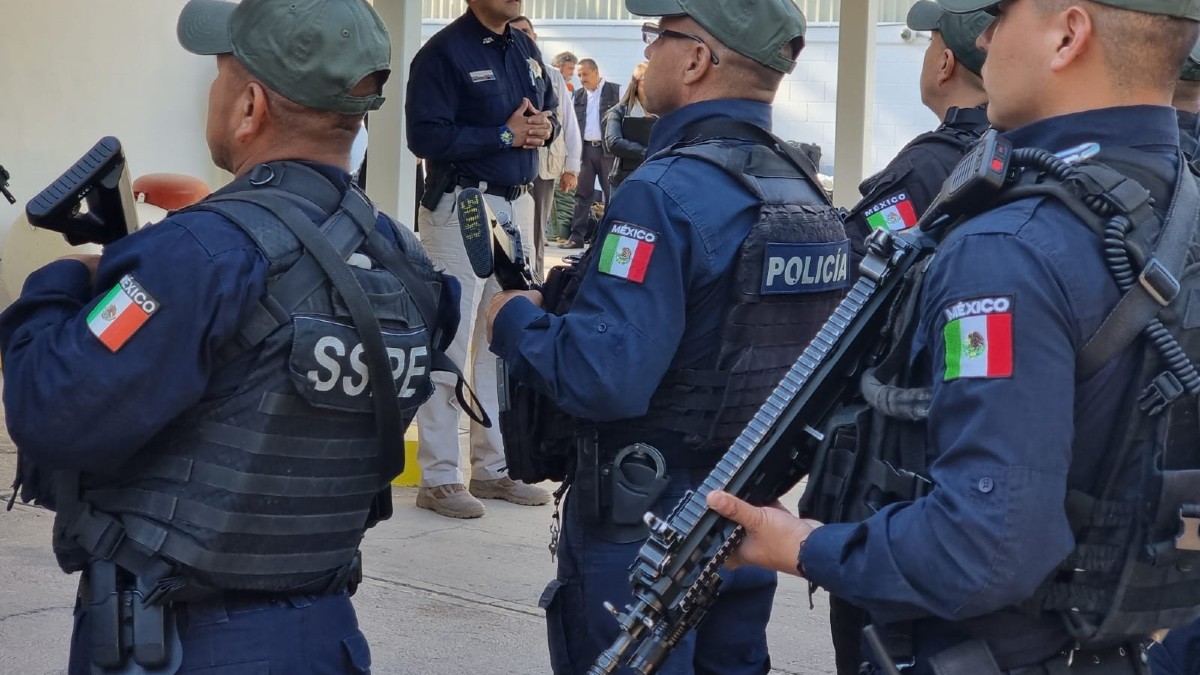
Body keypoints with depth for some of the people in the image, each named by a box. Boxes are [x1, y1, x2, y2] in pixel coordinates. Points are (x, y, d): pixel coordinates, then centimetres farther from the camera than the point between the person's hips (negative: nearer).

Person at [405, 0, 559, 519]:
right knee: (449, 344, -3)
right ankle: (438, 478, 4)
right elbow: (426, 136, -19)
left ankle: (494, 468, 24)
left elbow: (549, 111, 19)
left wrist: (545, 126, -5)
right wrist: (506, 135, -17)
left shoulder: (525, 49, 11)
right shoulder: (443, 53, -12)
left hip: (518, 205, 8)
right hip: (462, 207, -8)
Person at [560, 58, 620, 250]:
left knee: (612, 194, 2)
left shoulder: (615, 91, 0)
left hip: (608, 149, -4)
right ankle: (576, 237, 7)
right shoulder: (578, 95, 12)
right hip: (585, 149, 4)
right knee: (582, 194, 5)